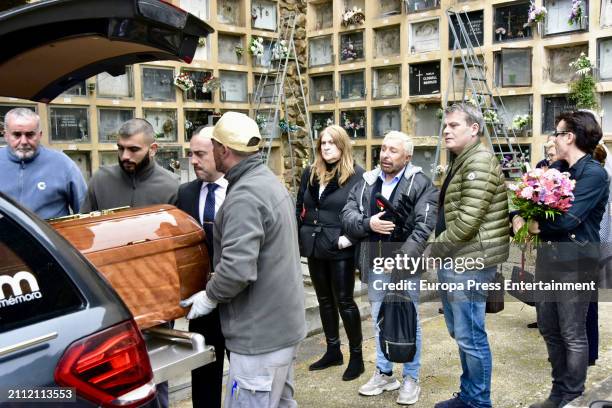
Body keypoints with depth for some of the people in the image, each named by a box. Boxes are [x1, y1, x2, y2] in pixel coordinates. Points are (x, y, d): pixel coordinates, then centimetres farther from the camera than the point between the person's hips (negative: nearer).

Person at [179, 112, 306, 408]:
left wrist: (209, 297, -11)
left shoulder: (244, 196, -21)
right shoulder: (270, 181, 11)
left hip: (259, 333, -10)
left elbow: (238, 268, -30)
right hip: (283, 323, 10)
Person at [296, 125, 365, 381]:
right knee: (325, 300, 15)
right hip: (314, 247, 6)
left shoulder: (356, 175, -8)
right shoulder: (310, 173, 9)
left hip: (340, 249, -6)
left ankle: (356, 356, 15)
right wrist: (298, 236, 6)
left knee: (344, 301, 1)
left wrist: (350, 237, -18)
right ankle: (333, 351, 28)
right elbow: (300, 207, 15)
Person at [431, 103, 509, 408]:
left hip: (468, 263, -10)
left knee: (470, 336, 0)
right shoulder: (459, 161, 16)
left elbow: (467, 220, -22)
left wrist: (437, 247, -11)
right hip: (453, 261, 10)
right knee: (459, 333, 19)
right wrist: (441, 250, 9)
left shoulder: (479, 162, -15)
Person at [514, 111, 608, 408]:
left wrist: (534, 225, -7)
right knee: (549, 329, 15)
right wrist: (519, 218, -6)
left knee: (572, 335, 2)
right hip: (547, 257, 8)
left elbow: (567, 220, -21)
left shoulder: (593, 174, -12)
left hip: (574, 262, -8)